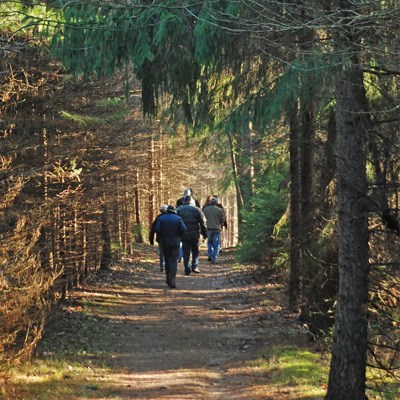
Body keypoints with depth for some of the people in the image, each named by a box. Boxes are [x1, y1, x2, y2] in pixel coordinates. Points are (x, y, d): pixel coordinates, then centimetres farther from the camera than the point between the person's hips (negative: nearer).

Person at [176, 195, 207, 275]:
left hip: (184, 235, 0)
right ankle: (195, 266, 7)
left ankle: (187, 269, 1)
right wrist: (204, 233, 7)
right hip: (194, 235, 0)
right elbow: (203, 223, 0)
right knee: (195, 251, 16)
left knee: (186, 253, 5)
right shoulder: (196, 209, 0)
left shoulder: (178, 210, 1)